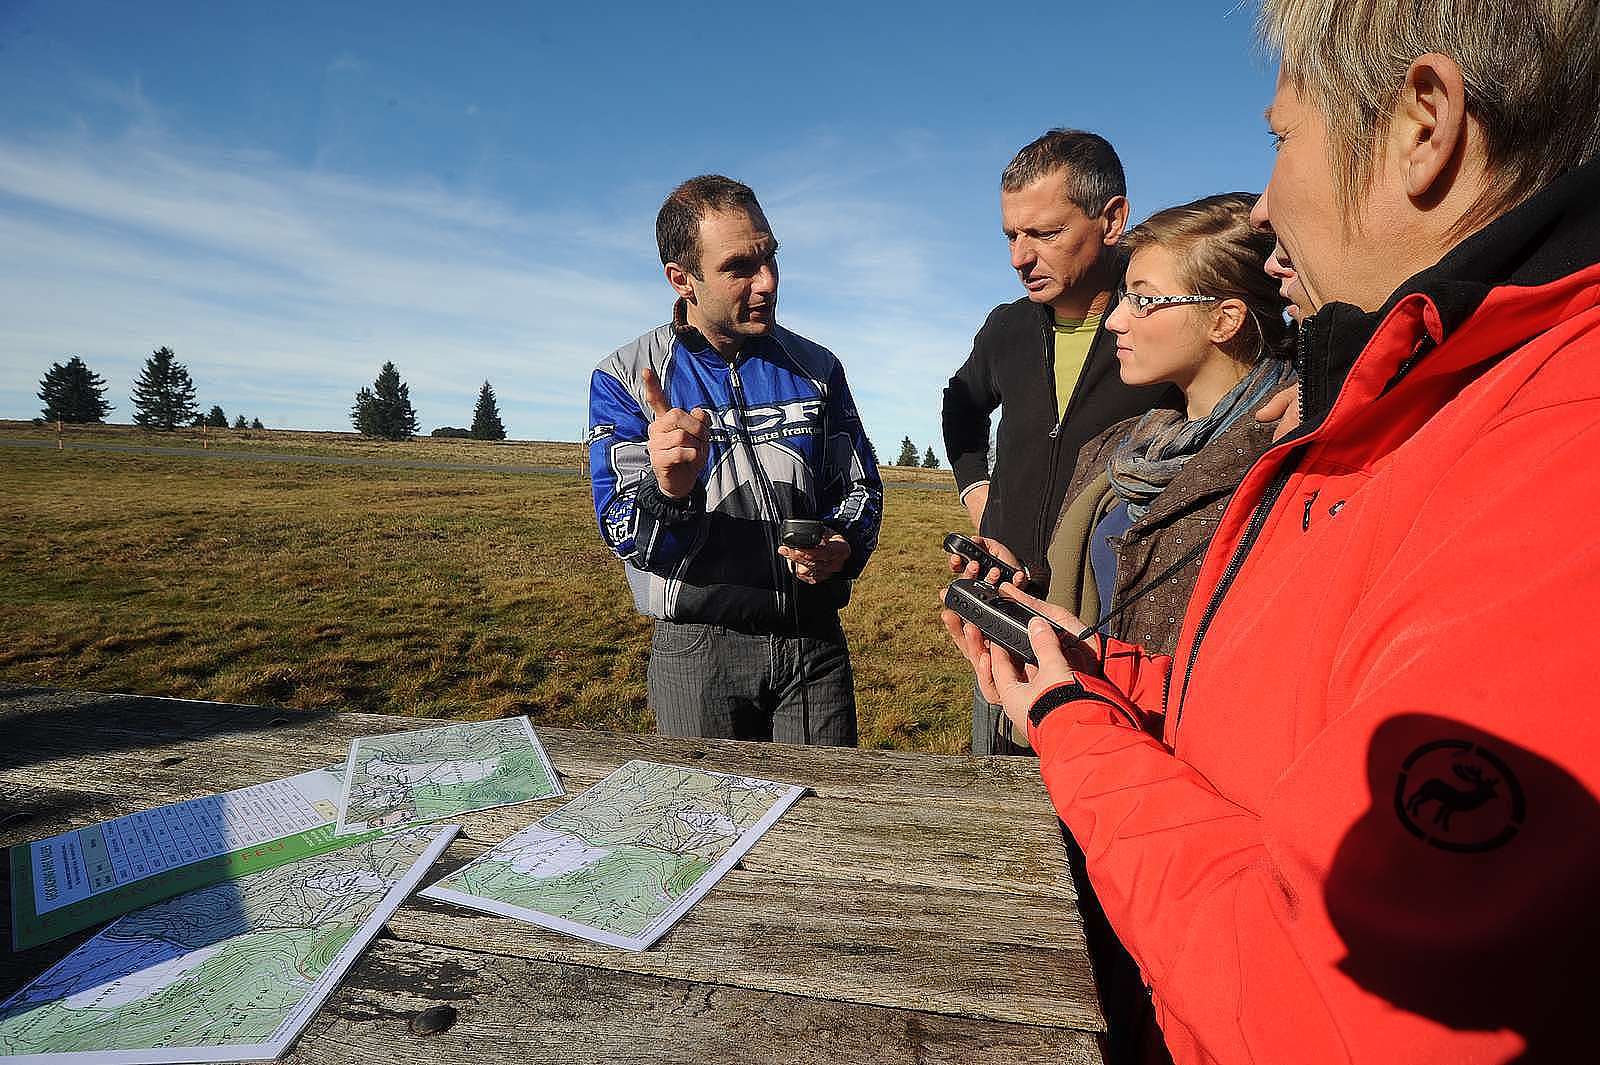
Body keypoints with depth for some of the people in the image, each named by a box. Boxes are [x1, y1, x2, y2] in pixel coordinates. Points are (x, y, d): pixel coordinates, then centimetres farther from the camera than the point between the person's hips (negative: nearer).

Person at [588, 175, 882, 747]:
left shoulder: (815, 369, 4)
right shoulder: (623, 378, -4)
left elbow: (860, 488, 11)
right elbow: (626, 535, -10)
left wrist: (842, 547, -12)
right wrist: (668, 491, -34)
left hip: (813, 640, 2)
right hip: (697, 649, -2)